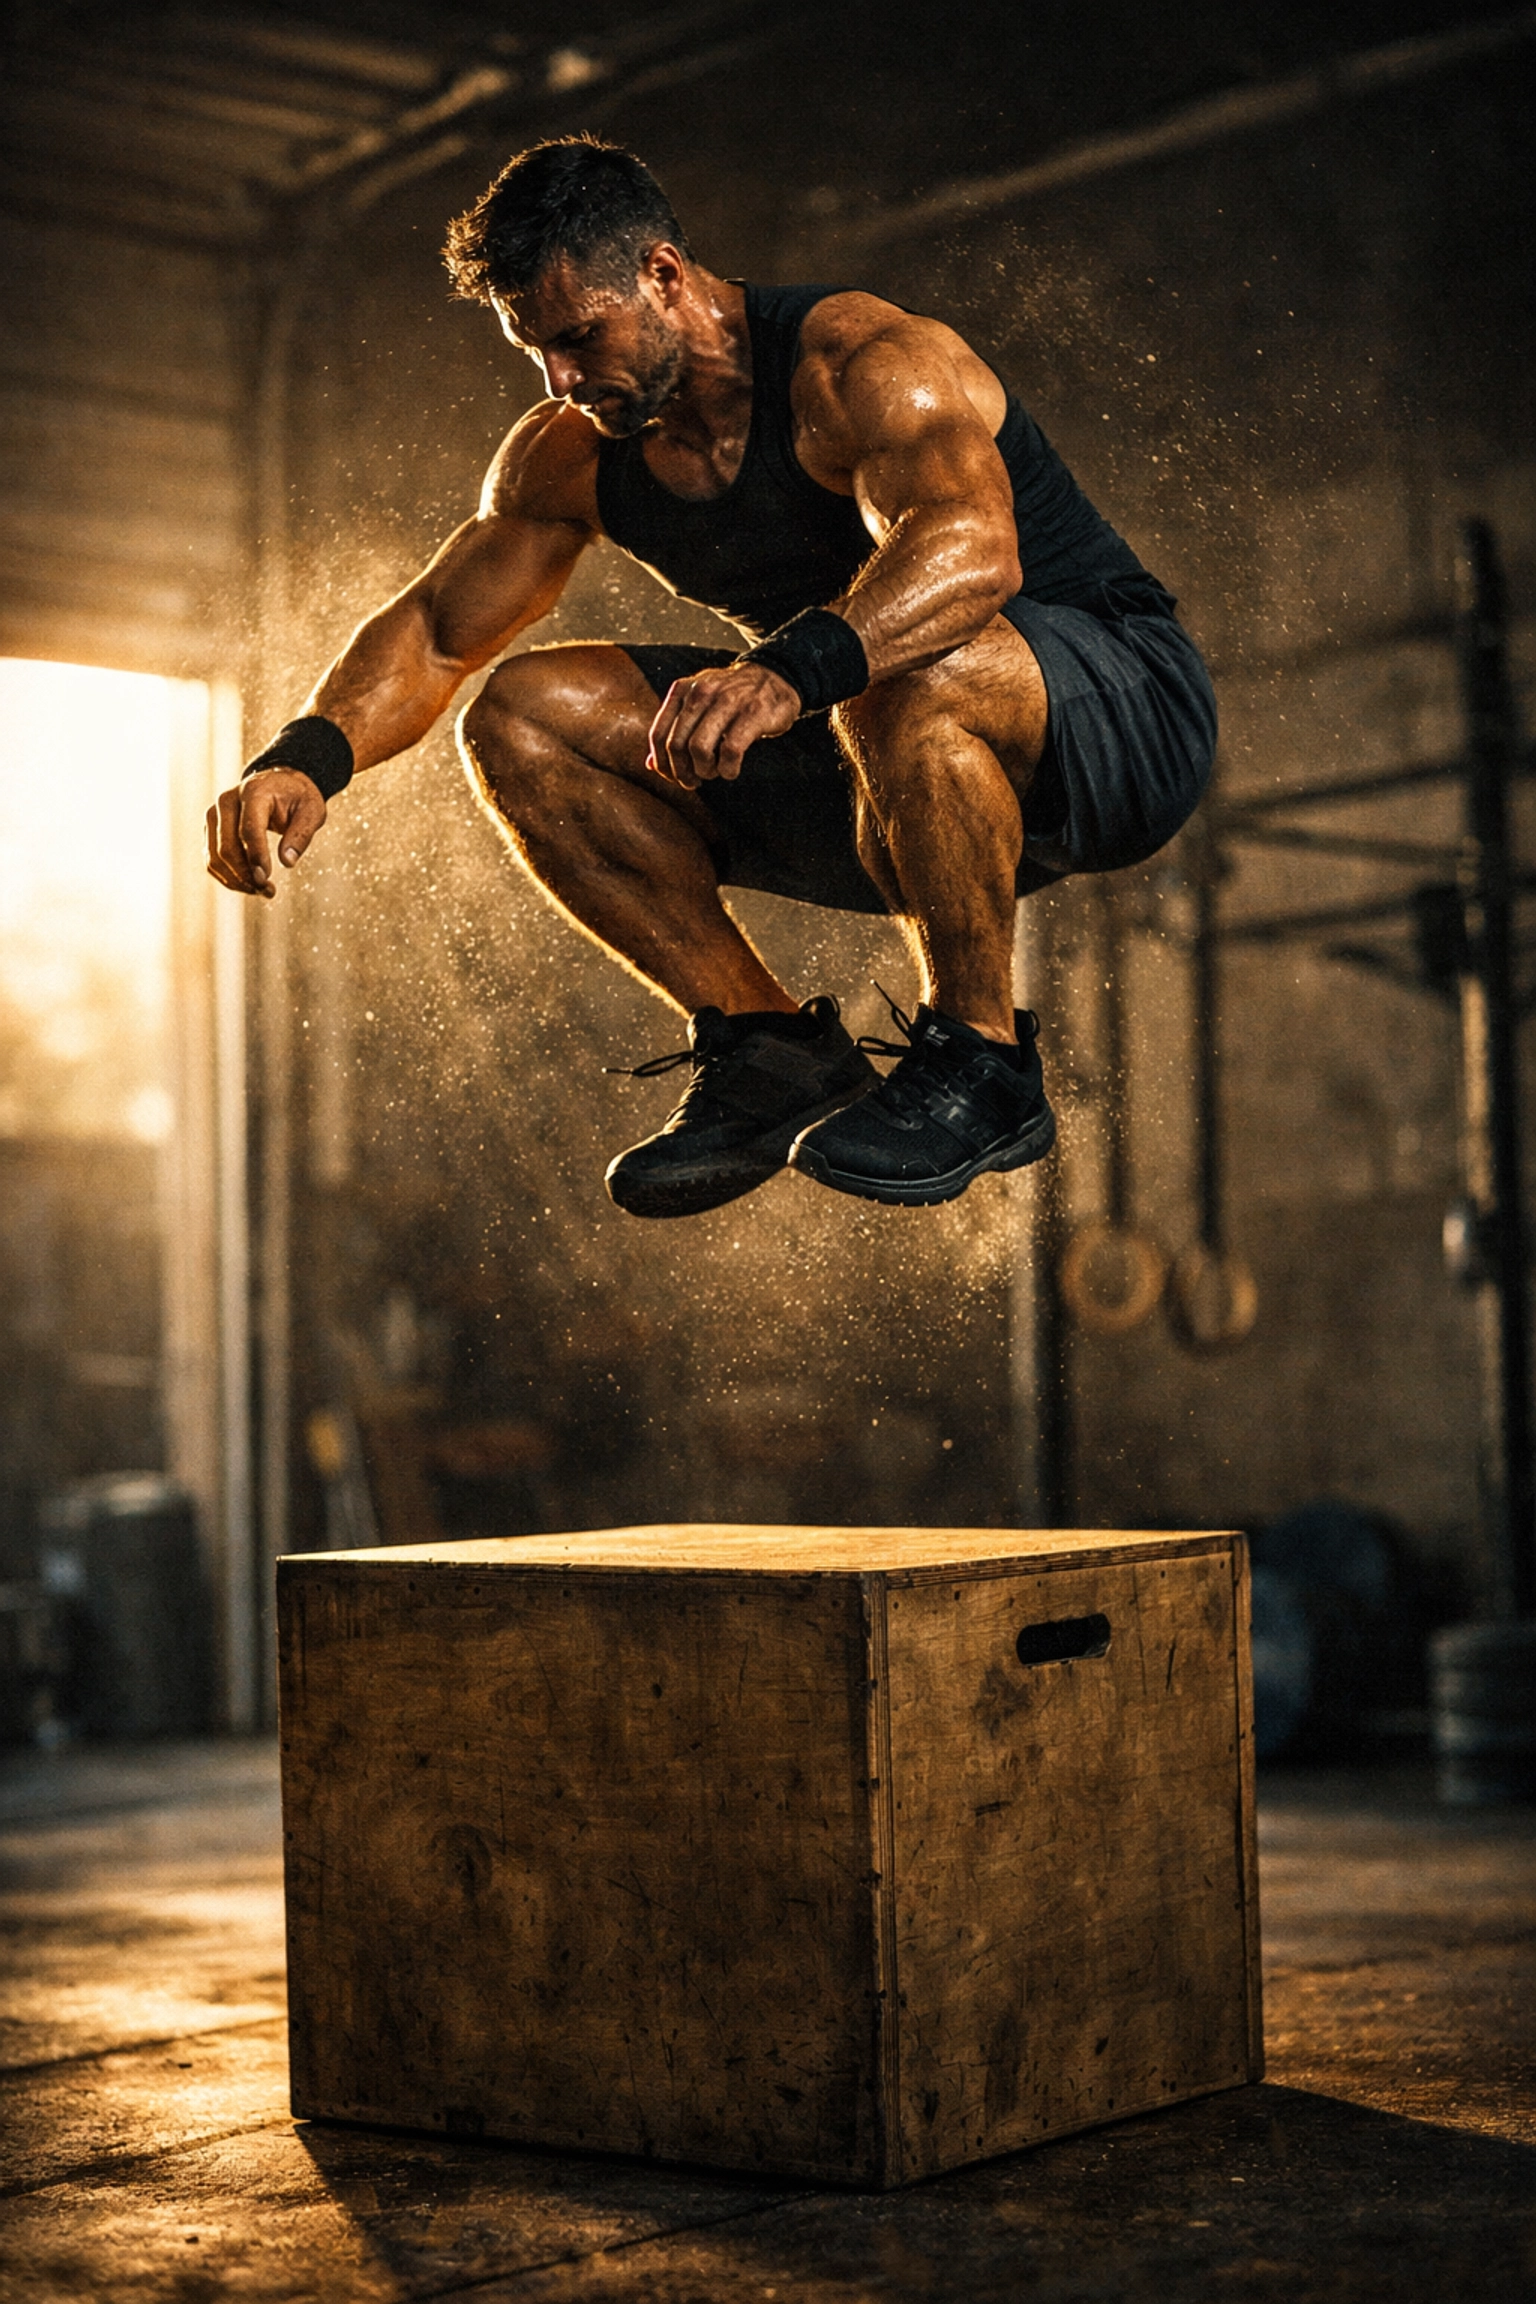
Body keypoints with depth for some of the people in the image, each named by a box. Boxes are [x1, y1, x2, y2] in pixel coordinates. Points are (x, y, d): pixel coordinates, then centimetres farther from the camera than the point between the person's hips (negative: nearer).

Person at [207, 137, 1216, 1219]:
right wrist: (306, 759, -19)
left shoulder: (862, 365, -24)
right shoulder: (569, 456, -1)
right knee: (524, 719, -8)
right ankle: (776, 1050, -3)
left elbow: (973, 545, -43)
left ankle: (983, 1062, -22)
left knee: (907, 672, -43)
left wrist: (789, 673, -61)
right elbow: (434, 632, 2)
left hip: (1120, 714, -7)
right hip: (900, 769, 7)